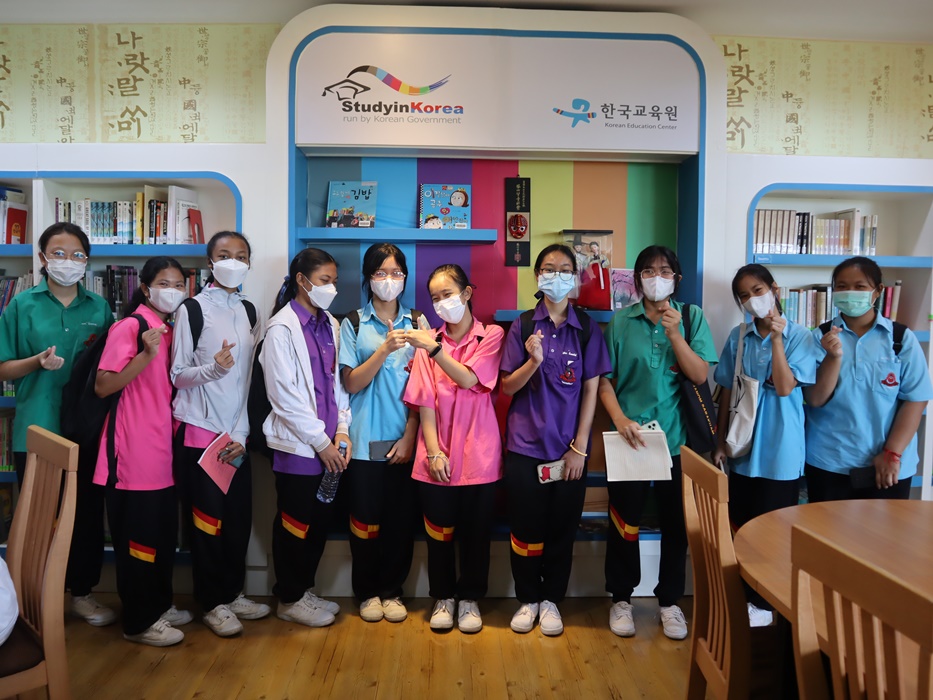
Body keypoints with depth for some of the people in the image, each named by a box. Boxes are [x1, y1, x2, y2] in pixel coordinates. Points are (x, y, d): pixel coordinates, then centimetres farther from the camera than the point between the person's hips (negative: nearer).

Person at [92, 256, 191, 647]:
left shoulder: (170, 331, 13)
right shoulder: (130, 326, -12)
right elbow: (103, 387, -18)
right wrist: (147, 355, -27)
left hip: (162, 448, 8)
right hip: (134, 450, -8)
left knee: (163, 533, 16)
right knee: (137, 535, 2)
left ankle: (159, 604, 31)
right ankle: (140, 621, 15)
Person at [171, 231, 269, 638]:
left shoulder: (249, 312, 9)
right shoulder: (192, 309, -5)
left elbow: (250, 377, 6)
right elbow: (177, 375, -4)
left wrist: (241, 434, -1)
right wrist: (213, 368, -24)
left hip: (237, 433, 4)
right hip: (200, 431, -4)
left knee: (240, 516, 7)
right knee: (207, 519, 4)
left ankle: (233, 592, 25)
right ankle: (212, 603, 19)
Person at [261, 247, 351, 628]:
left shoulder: (330, 325, 8)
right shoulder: (282, 328, -11)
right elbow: (285, 395, -14)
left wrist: (341, 432, 0)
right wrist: (320, 442, -13)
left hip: (329, 444, 6)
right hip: (298, 444, -6)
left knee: (320, 521, 14)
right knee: (295, 524, 7)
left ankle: (304, 589, 32)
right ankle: (290, 599, 25)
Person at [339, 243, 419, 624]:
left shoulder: (416, 324, 5)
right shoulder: (353, 324, 2)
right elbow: (352, 383, -6)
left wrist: (409, 436, -6)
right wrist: (384, 349, -19)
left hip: (404, 439, 1)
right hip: (365, 440, -1)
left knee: (401, 519, 6)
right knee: (365, 518, 6)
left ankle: (391, 590, 24)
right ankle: (367, 592, 24)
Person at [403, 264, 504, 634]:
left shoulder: (491, 336, 0)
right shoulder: (428, 341, 4)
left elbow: (470, 379, -15)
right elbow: (425, 401, -1)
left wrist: (434, 350, -24)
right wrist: (433, 451, -9)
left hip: (478, 454, -1)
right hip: (438, 456, 1)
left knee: (475, 531, 10)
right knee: (439, 531, 11)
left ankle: (469, 598, 28)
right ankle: (443, 597, 30)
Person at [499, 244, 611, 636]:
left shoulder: (587, 329, 1)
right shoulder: (523, 327, 1)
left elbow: (591, 390, -1)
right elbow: (508, 387, 0)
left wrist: (579, 447, -6)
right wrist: (533, 361, -20)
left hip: (569, 447, 0)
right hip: (525, 444, 0)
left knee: (562, 529, 9)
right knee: (526, 528, 6)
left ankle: (551, 599, 27)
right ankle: (528, 599, 26)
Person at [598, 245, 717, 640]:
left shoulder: (691, 317, 2)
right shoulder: (621, 322, 0)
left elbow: (701, 375, -6)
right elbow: (604, 379, -2)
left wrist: (674, 333, -17)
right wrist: (620, 419, -16)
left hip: (677, 440, 1)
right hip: (630, 437, 0)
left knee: (676, 524, 10)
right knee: (624, 522, 8)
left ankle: (670, 601, 29)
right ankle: (621, 599, 27)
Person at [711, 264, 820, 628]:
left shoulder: (799, 336, -7)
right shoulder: (737, 337, 3)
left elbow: (785, 387, -19)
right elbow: (727, 392, 6)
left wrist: (776, 338, -20)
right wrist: (720, 441, 5)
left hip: (780, 449, -3)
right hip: (744, 447, 4)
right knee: (741, 526, 12)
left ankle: (763, 603, 24)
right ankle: (743, 596, 29)